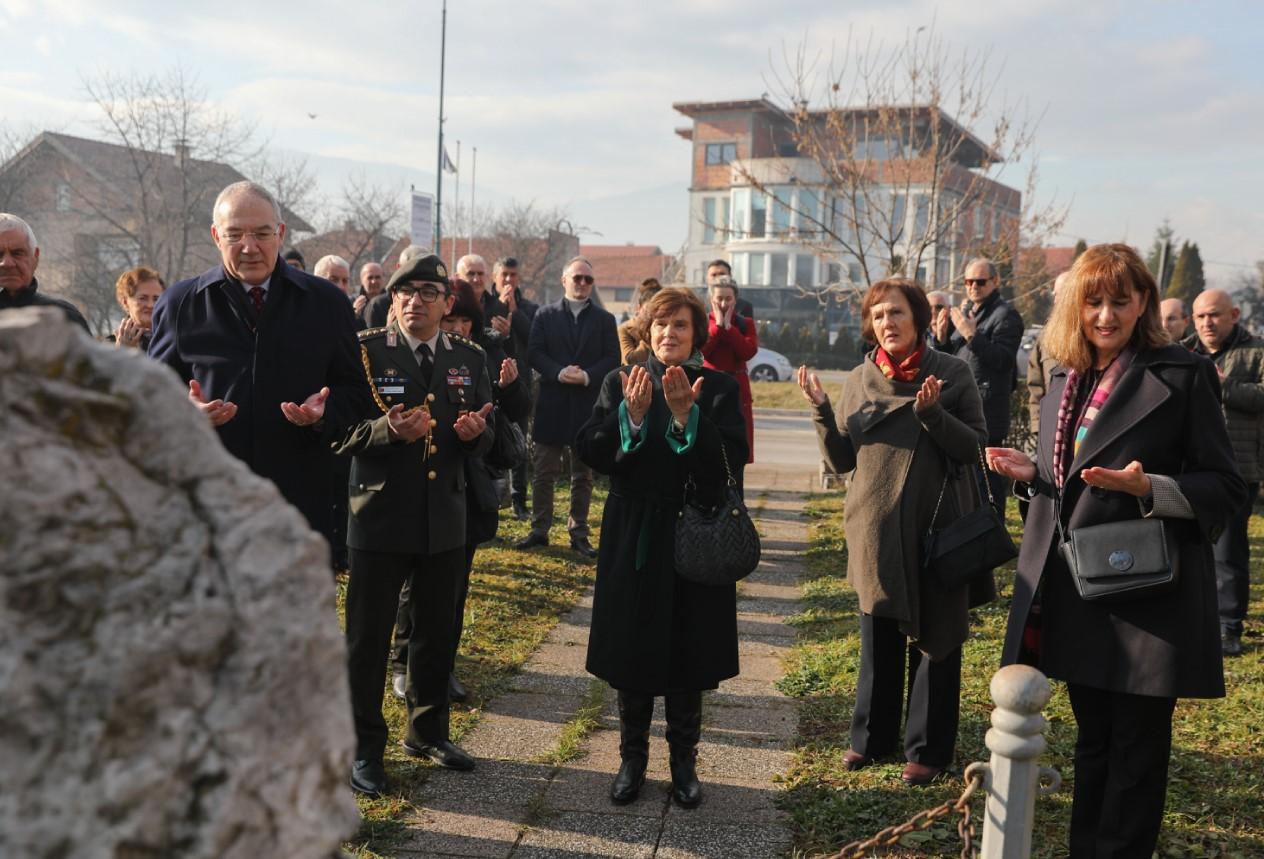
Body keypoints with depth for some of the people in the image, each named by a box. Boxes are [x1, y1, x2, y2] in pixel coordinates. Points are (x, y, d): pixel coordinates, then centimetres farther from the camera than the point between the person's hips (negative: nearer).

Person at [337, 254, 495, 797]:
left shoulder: (470, 358, 7)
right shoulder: (365, 351, -6)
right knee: (368, 637, 6)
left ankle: (428, 732, 35)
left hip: (444, 519, 4)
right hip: (380, 516, -4)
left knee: (438, 633, 16)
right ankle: (364, 747, 22)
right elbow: (341, 434, -9)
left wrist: (476, 432, -13)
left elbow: (487, 440, 10)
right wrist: (388, 431, -27)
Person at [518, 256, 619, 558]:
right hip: (552, 403, 0)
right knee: (544, 472, 5)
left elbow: (612, 359, 0)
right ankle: (539, 530, 16)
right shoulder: (545, 315, 5)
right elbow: (534, 353, -2)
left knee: (583, 475, 7)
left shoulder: (604, 319, 7)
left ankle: (579, 534, 15)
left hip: (588, 405, 1)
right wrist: (558, 373, -17)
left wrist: (588, 376, -15)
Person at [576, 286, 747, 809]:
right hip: (633, 537, 1)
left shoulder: (718, 388, -1)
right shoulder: (621, 383, 2)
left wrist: (687, 416, -26)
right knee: (632, 650, 9)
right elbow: (589, 451, -9)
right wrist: (631, 416, -23)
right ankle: (632, 759, 26)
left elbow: (731, 460, -14)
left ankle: (684, 762, 26)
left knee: (688, 654, 8)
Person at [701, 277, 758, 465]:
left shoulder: (746, 323, 6)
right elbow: (699, 351, -12)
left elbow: (749, 352, -11)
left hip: (737, 387, 1)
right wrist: (718, 325, -11)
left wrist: (728, 327, -10)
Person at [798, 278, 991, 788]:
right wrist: (821, 410, -10)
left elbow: (975, 448, -6)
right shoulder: (859, 381, 4)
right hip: (876, 528, 3)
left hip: (939, 528, -2)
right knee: (878, 637, 14)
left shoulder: (953, 373, -3)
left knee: (935, 638, 7)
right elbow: (841, 461, 4)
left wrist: (933, 413, -21)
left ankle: (928, 748, 21)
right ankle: (872, 736, 30)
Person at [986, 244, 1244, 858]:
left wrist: (1148, 488, -25)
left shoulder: (1182, 376, -9)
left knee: (1135, 750, 6)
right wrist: (1031, 474, -1)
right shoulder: (1067, 379, 10)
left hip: (1146, 594, -6)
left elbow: (1224, 486, -9)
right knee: (1092, 740, 19)